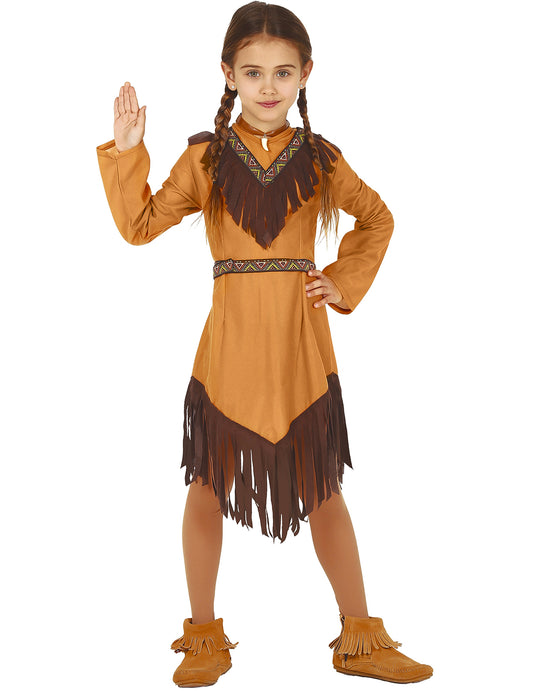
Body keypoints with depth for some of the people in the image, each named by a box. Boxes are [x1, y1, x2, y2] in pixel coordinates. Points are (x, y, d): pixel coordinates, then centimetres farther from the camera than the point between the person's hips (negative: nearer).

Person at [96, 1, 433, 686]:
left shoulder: (320, 159, 5)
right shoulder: (206, 156, 1)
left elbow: (377, 220, 19)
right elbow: (141, 224, -1)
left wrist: (344, 283, 7)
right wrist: (125, 150, -11)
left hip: (301, 347, 1)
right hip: (229, 345, -1)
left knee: (323, 491, 10)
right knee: (208, 487, 7)